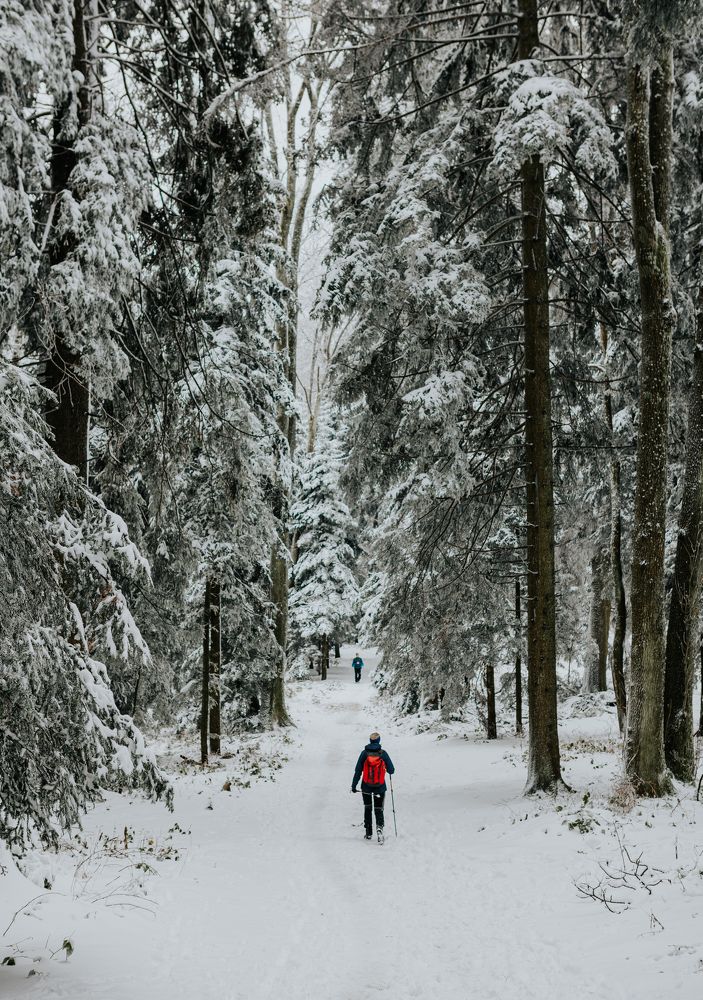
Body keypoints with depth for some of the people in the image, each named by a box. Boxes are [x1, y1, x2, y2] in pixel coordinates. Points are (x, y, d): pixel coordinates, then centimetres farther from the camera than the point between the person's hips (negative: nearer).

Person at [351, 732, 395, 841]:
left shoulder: (364, 753, -5)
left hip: (366, 786, 1)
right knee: (379, 809, 6)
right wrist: (387, 768, 19)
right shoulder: (383, 753, -7)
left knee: (367, 808, 18)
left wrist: (354, 785, 2)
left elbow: (358, 771, -4)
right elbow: (391, 770, -4)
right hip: (380, 787, -1)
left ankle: (368, 832, 18)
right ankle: (379, 826, -21)